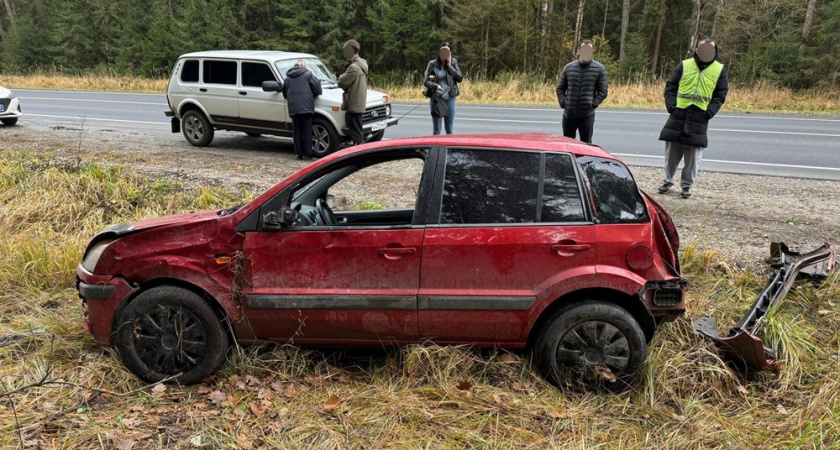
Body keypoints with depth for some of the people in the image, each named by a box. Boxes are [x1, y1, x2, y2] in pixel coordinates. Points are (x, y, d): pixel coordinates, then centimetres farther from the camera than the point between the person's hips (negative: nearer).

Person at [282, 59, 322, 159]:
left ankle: (299, 153, 7)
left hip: (293, 108, 3)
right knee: (307, 131, 0)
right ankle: (307, 153, -2)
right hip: (306, 106, -3)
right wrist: (313, 95, 16)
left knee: (296, 132, 8)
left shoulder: (288, 77, 17)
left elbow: (285, 93, 20)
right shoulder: (307, 74, 4)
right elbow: (317, 86, -2)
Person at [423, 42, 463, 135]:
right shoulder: (432, 64, 0)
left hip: (450, 99, 1)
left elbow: (460, 78, -2)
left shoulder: (453, 62, 5)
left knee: (450, 129, 9)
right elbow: (426, 82, -1)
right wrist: (435, 86, -20)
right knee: (436, 129, 4)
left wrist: (450, 66, -8)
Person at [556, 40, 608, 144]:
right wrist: (563, 103, -3)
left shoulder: (599, 69, 0)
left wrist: (593, 104, -13)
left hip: (587, 115, -3)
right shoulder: (568, 67, 7)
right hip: (568, 114, 3)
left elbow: (603, 91, -2)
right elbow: (560, 88, 10)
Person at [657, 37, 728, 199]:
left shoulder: (719, 70, 6)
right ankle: (668, 180, 23)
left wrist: (710, 111, -8)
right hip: (678, 114, 1)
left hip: (700, 118, 0)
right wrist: (671, 104, -7)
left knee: (693, 155, 1)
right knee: (672, 151, 8)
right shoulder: (684, 65, 5)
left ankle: (687, 185, 14)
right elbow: (670, 86, 7)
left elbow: (720, 95, 6)